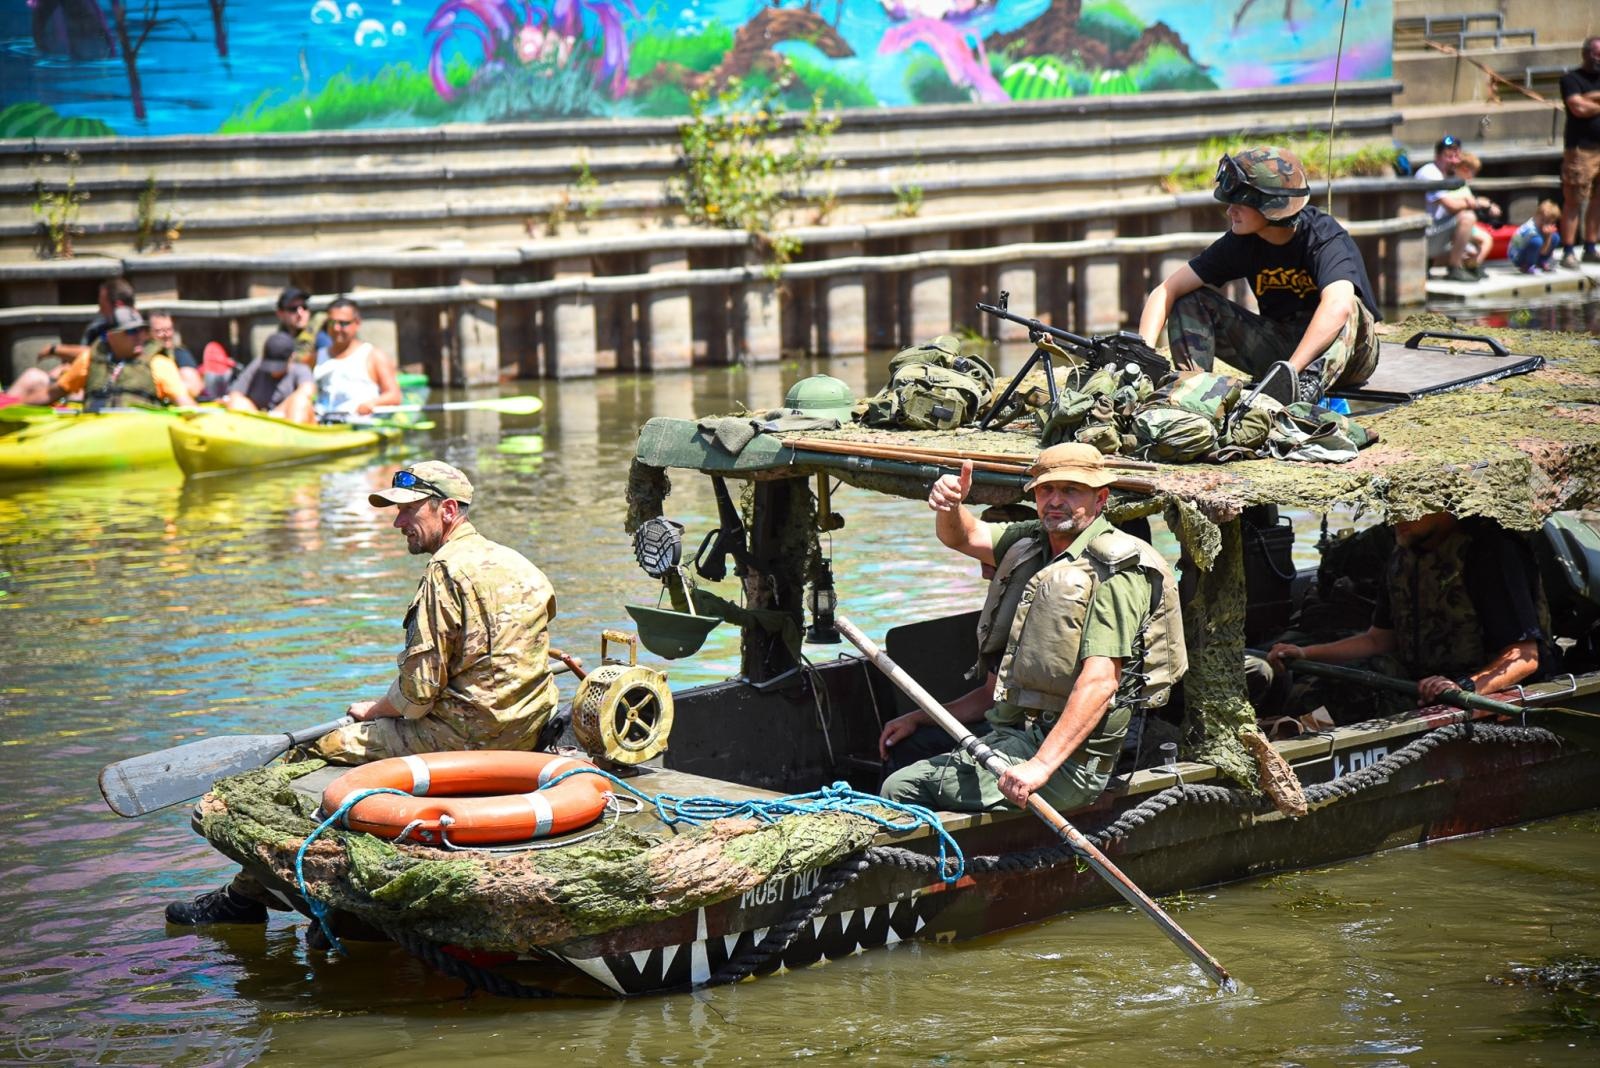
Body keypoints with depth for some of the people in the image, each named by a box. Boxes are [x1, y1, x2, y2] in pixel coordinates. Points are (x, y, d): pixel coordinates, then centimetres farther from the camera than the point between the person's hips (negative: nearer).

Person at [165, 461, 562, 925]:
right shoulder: (511, 561, 15)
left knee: (315, 752, -3)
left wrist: (373, 711, 4)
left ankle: (248, 896, 5)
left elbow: (419, 691, -16)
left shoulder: (447, 570, -14)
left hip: (466, 736, -10)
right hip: (522, 734, 10)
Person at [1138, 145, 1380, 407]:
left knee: (1348, 310, -38)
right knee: (1191, 300, -8)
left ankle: (1308, 387, -61)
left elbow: (1338, 306, -43)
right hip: (1281, 344, 5)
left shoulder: (1323, 237, -24)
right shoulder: (1241, 242, -8)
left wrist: (1290, 372, -52)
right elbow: (1166, 291, -8)